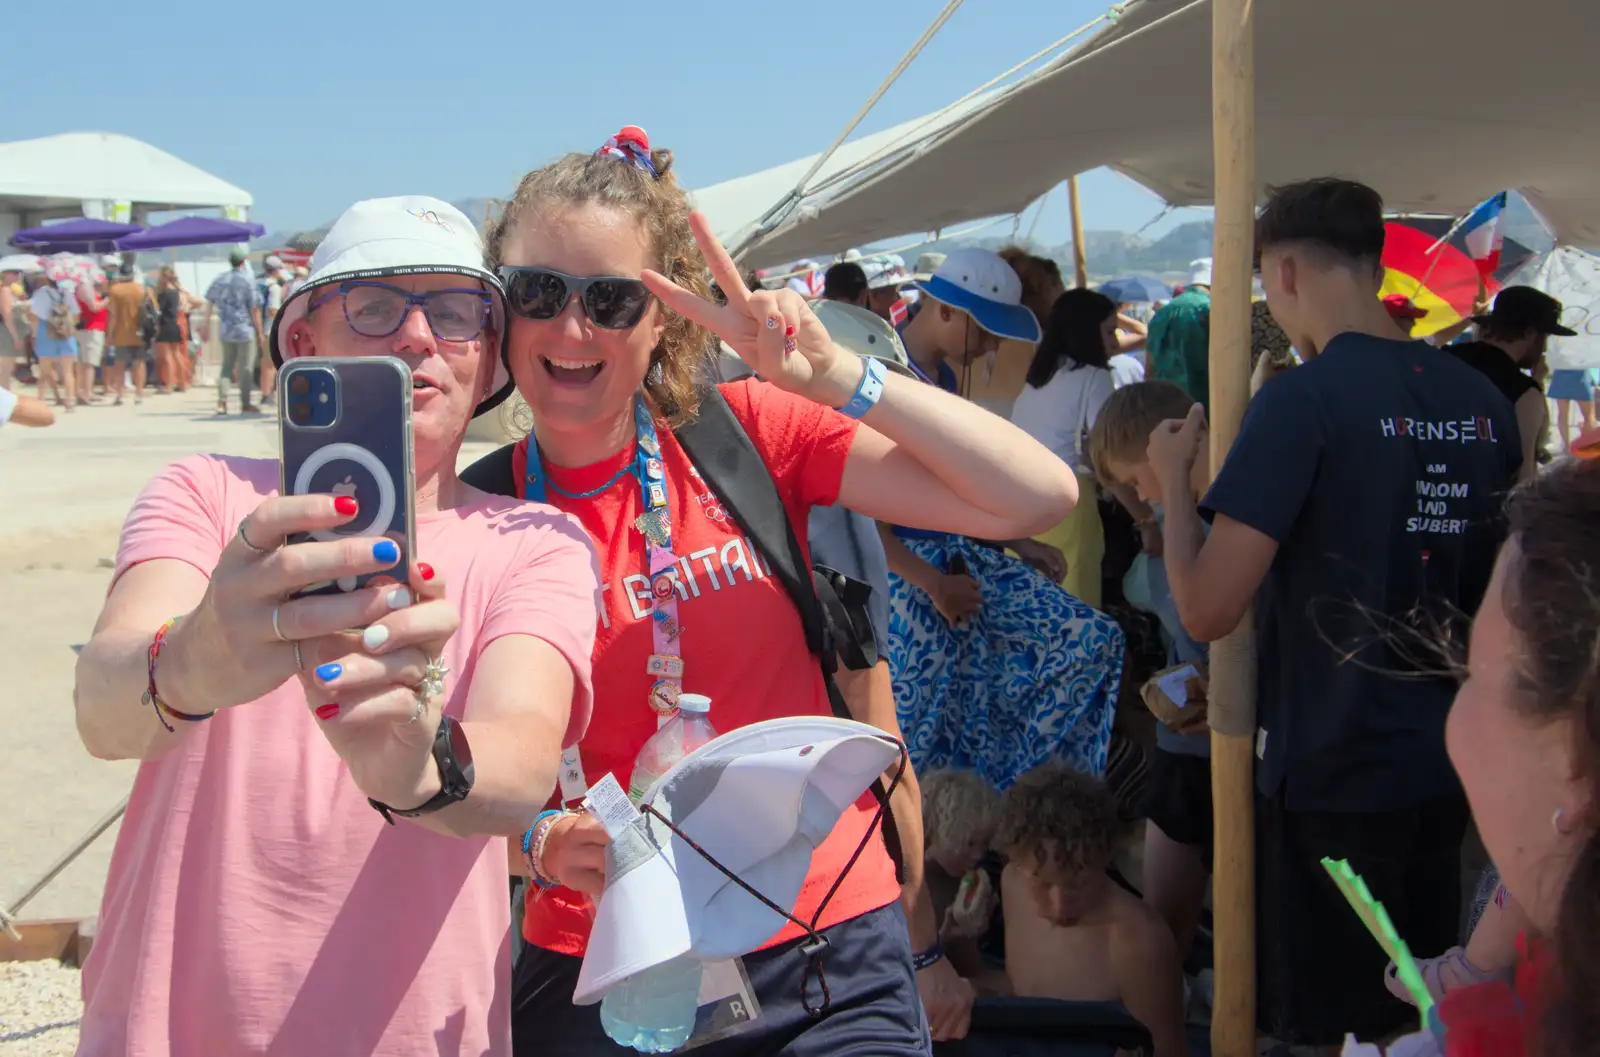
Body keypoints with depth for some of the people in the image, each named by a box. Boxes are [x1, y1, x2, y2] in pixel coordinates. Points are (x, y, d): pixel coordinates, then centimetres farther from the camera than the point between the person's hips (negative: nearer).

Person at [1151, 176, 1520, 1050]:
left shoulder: (1303, 399, -18)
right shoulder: (1484, 403, 1)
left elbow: (1207, 609, -21)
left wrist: (1173, 478, -6)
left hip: (1332, 772, -6)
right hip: (1449, 764, 6)